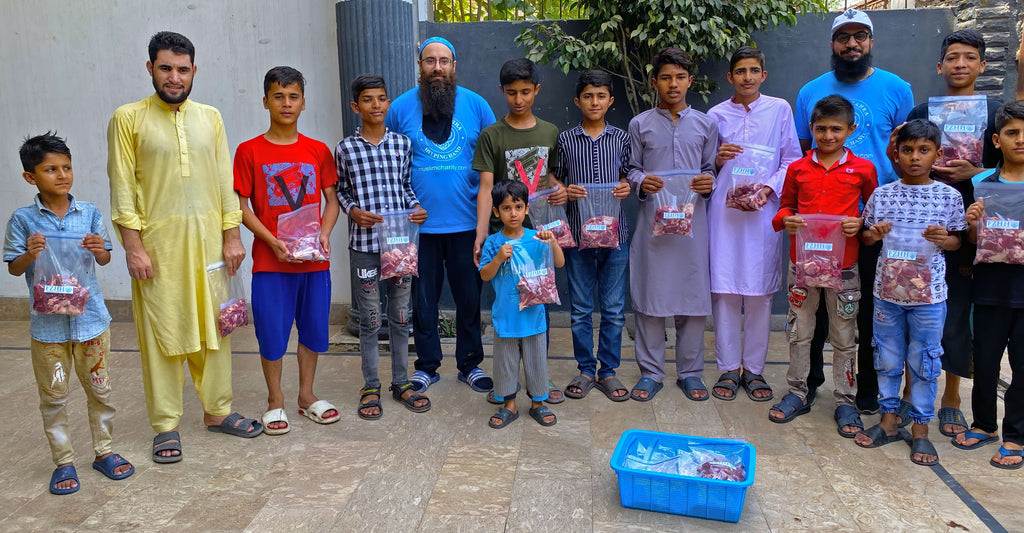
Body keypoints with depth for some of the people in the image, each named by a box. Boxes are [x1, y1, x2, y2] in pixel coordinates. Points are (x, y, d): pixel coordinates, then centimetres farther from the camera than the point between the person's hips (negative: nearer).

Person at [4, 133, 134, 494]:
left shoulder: (89, 214, 0)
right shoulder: (23, 220, -4)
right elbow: (13, 268, 0)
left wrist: (99, 250, -15)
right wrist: (30, 254, -20)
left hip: (90, 318, 1)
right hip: (47, 323, -1)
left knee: (99, 388, 11)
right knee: (53, 395, 8)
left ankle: (103, 451, 27)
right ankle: (63, 461, 22)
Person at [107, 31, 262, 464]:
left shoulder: (210, 117, 10)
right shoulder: (128, 118, -1)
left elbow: (225, 180, 10)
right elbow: (122, 188, -4)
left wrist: (232, 235, 4)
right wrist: (133, 246, -10)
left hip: (208, 242, 3)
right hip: (157, 244, -3)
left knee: (213, 328, 9)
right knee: (162, 334, 2)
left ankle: (217, 410, 23)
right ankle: (165, 425, 14)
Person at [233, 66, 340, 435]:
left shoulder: (318, 151, 6)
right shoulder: (249, 152, -2)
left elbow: (332, 200, 8)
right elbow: (242, 207, -4)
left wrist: (324, 233, -9)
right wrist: (272, 240, -15)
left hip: (315, 259, 3)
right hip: (270, 260, -3)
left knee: (313, 328, 11)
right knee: (272, 331, 3)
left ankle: (306, 395, 28)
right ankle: (275, 401, 21)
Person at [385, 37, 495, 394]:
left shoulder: (476, 105, 3)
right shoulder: (401, 107, 2)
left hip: (466, 222, 0)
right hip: (419, 224, 0)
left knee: (469, 297, 9)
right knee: (423, 299, 9)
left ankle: (470, 364, 25)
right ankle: (426, 365, 25)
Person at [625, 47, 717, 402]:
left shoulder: (705, 125, 11)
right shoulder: (640, 124, 7)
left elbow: (711, 169, 12)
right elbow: (631, 170, 8)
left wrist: (709, 183, -9)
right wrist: (641, 182, -13)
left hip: (692, 220, 1)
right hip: (652, 221, -1)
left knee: (693, 295, 4)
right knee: (649, 296, 2)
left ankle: (690, 371, 19)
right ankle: (651, 371, 15)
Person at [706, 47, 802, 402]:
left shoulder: (780, 109, 8)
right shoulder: (716, 115, 9)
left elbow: (792, 160, 7)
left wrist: (767, 189, -9)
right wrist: (718, 159, -8)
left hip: (764, 212, 0)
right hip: (725, 210, 0)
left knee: (760, 291, 3)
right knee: (724, 289, 0)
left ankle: (754, 369, 16)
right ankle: (729, 368, 12)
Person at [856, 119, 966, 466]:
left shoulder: (949, 197, -2)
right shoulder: (882, 195, 0)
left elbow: (957, 240, 8)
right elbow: (866, 237, 10)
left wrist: (944, 239, -14)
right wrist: (874, 234, -12)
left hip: (929, 294, -1)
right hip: (887, 290, 2)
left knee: (924, 362, 7)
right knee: (887, 359, 12)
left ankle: (921, 429, 21)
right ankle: (889, 421, 27)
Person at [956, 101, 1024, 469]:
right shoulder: (983, 185, 2)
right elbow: (974, 243, 5)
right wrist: (972, 224, -15)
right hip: (991, 286, 1)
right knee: (985, 360, 11)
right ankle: (984, 424, 29)